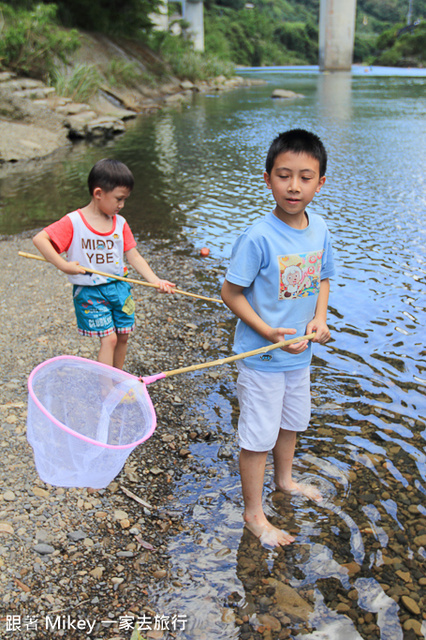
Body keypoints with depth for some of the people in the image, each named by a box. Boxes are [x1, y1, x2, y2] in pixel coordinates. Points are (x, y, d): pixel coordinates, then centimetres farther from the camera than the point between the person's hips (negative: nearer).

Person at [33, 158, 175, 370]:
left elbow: (133, 257, 3)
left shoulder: (120, 223, 3)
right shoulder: (74, 222, -13)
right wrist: (64, 265, -24)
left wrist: (156, 280, -9)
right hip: (89, 292, -5)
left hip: (119, 287, 5)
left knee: (123, 336, 11)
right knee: (109, 338, -10)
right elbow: (39, 239, -18)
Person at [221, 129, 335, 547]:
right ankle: (253, 514, 27)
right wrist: (269, 333, -24)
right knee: (258, 436, 6)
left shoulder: (319, 229, -4)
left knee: (292, 421, 26)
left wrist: (319, 318, -6)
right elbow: (231, 293, -17)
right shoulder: (257, 238, -24)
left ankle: (284, 479, 53)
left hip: (300, 353, 7)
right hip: (261, 357, -6)